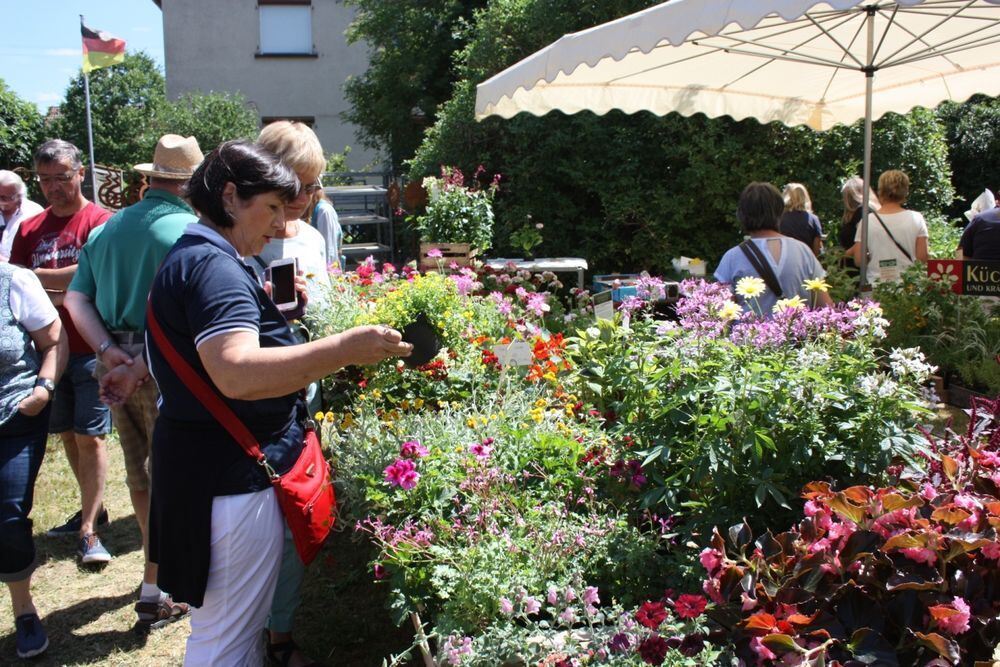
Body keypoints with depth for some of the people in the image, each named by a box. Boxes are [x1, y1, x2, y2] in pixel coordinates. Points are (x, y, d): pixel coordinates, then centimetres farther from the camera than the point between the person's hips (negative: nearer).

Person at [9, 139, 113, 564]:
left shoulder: (99, 221, -7)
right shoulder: (30, 230, 12)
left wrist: (35, 276, -8)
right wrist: (54, 293, -12)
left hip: (91, 349, -6)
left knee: (90, 437, -4)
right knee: (67, 434, 14)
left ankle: (89, 531, 2)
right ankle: (93, 509, 30)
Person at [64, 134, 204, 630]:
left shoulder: (108, 228, 8)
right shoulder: (190, 230, -13)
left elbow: (76, 297, 3)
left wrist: (107, 349, -5)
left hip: (116, 365, 7)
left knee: (139, 469, 21)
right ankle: (154, 592, 13)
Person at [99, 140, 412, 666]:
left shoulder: (194, 257, 13)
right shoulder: (213, 267, -22)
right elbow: (238, 373, -38)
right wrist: (347, 348, -39)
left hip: (205, 464, 11)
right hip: (231, 479, -11)